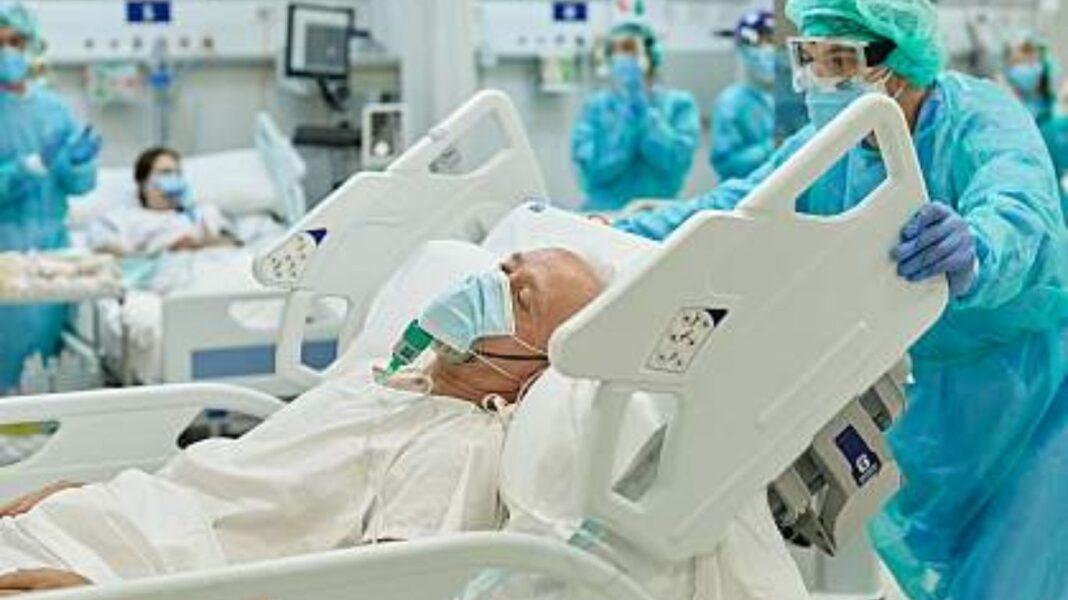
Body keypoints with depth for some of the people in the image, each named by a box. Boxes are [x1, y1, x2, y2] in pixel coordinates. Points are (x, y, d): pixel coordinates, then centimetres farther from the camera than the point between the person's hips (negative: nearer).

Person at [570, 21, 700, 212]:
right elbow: (594, 171, -8)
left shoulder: (679, 103, 6)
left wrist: (641, 105, -6)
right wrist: (628, 110, -8)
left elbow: (675, 162, -11)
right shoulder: (595, 107, 6)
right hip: (604, 215, 0)